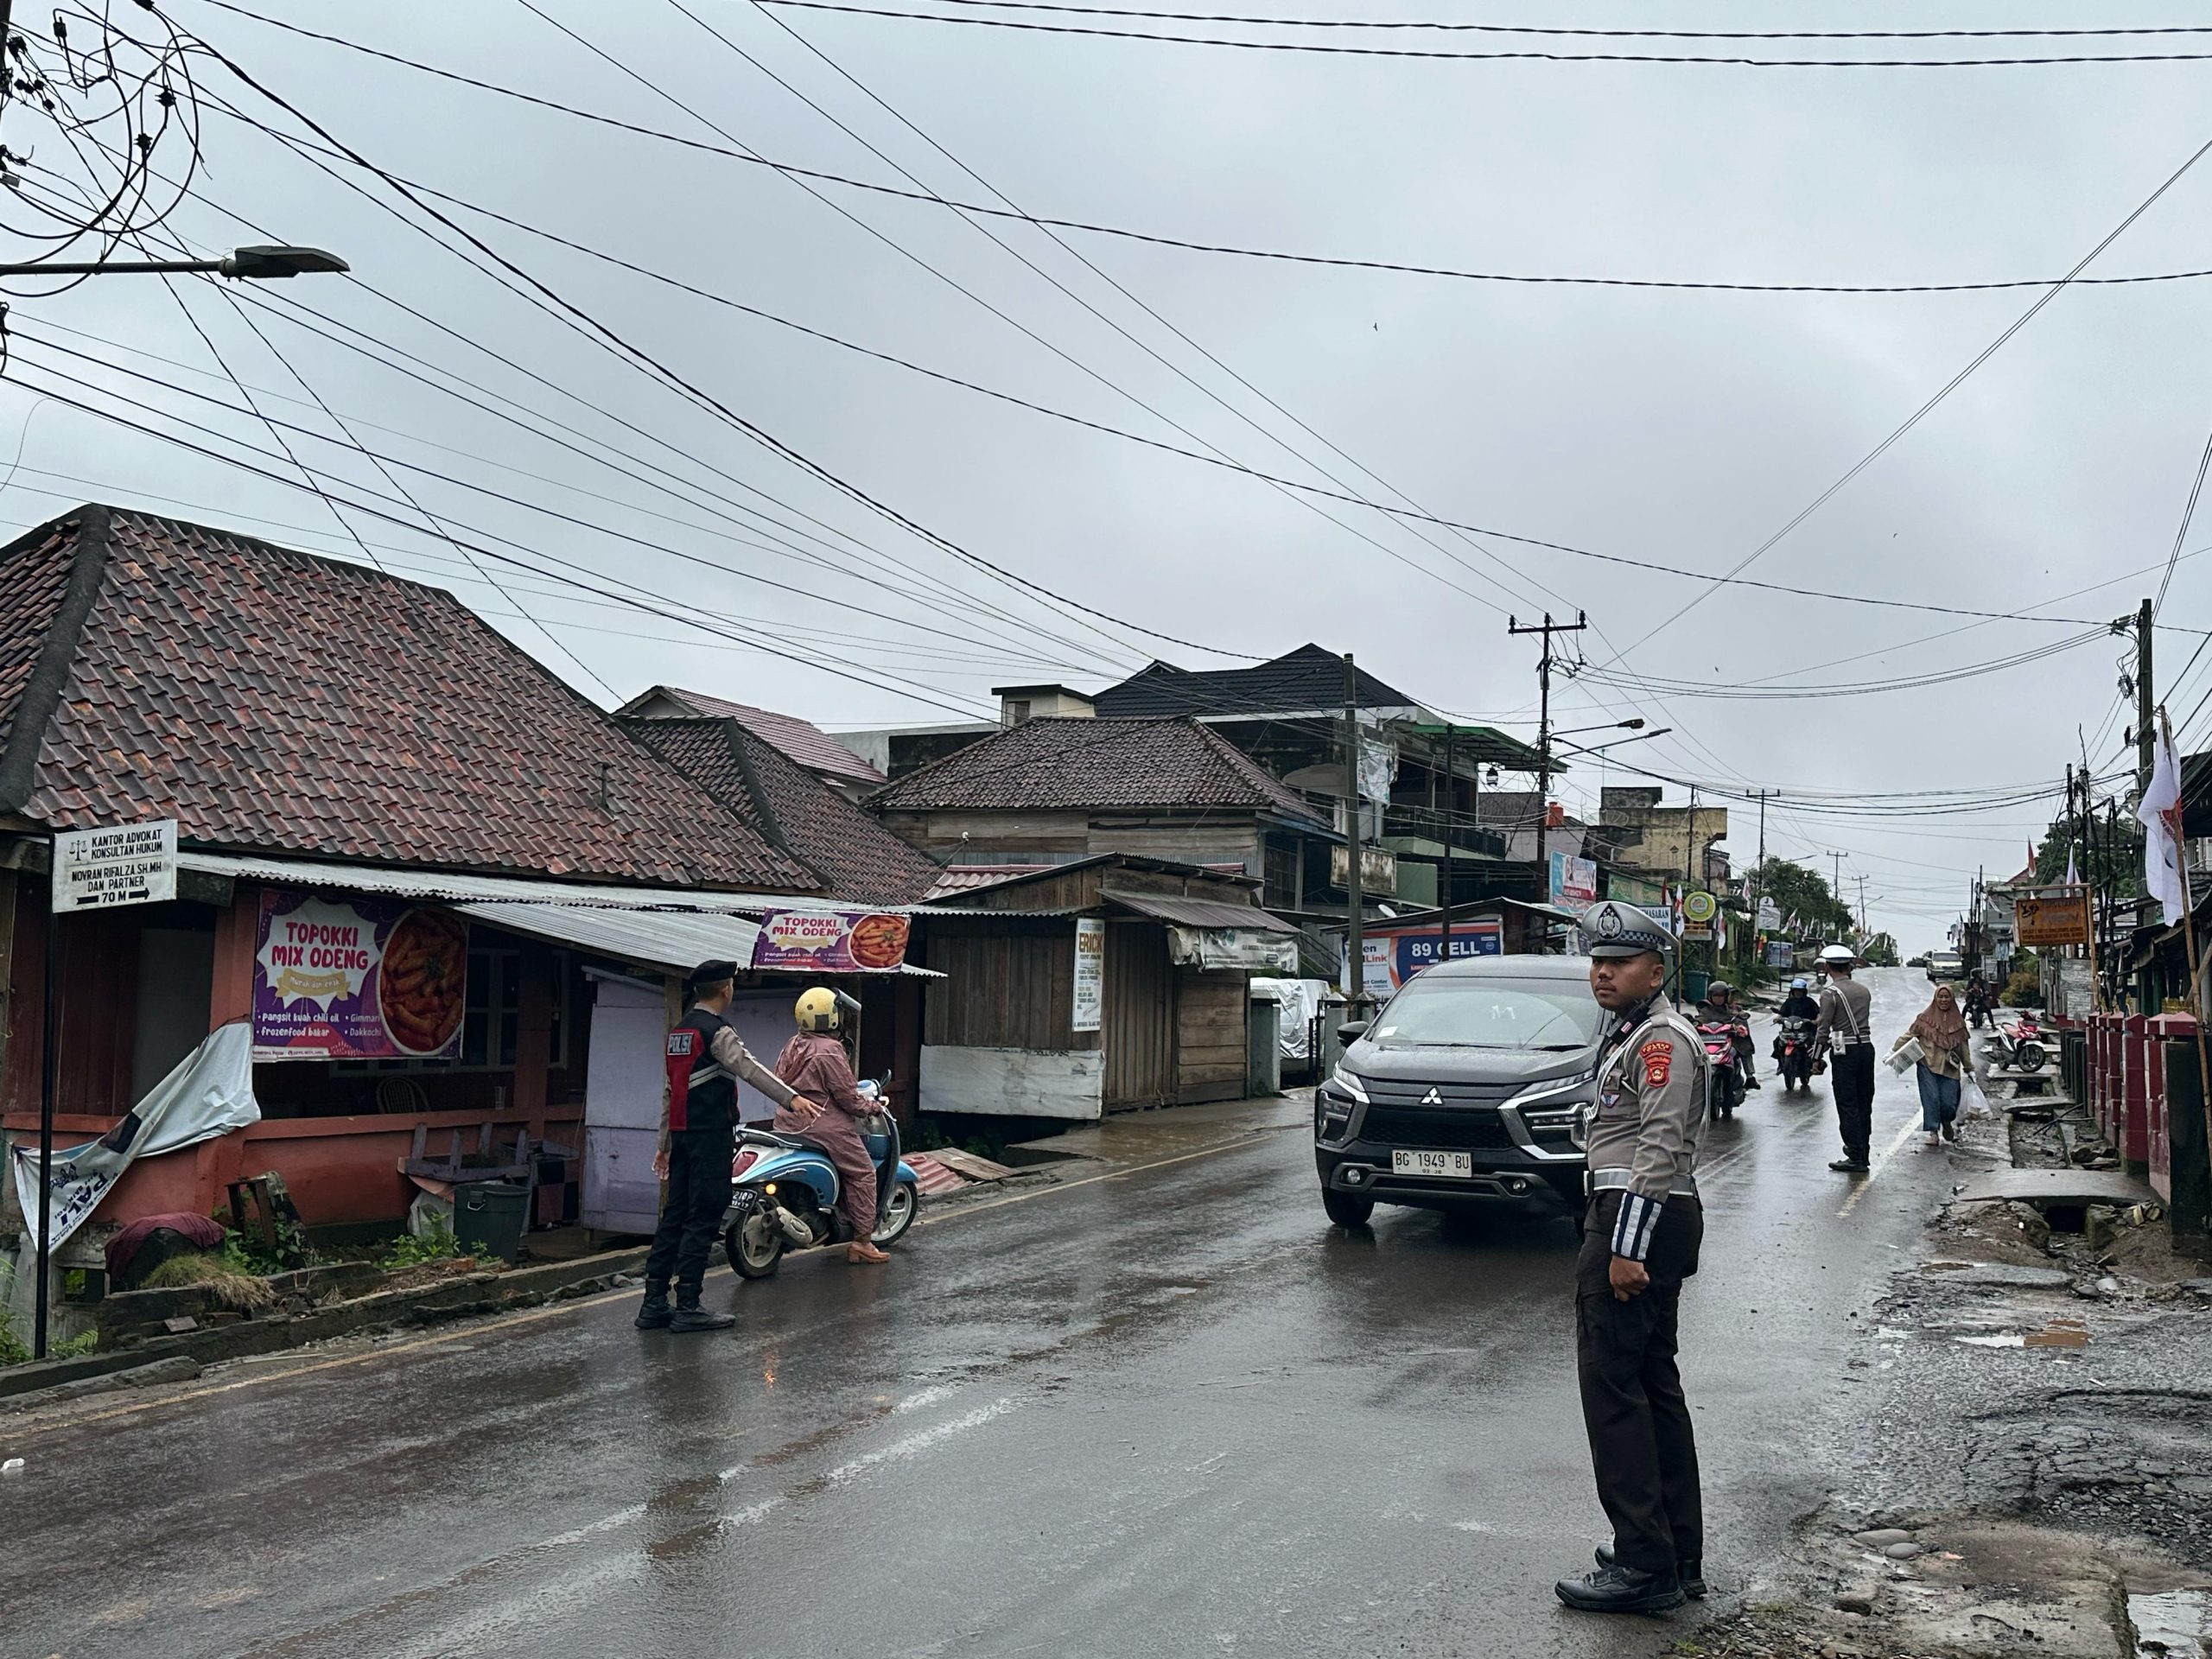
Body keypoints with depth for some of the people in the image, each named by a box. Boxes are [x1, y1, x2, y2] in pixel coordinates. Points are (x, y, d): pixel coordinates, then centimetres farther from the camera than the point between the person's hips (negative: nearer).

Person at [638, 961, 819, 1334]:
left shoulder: (679, 1030, 17)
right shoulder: (716, 1030, -11)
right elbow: (747, 1067, -27)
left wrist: (665, 1144, 26)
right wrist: (791, 1097, -37)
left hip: (682, 1132, 9)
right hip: (709, 1133, -9)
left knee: (675, 1215, 11)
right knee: (703, 1216, -6)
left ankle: (654, 1304, 13)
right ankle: (687, 1307, -6)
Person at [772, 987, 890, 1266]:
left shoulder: (792, 1045, 12)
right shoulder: (830, 1050, -16)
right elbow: (846, 1094, -15)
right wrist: (868, 1108, 1)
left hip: (788, 1123, 9)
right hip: (824, 1125, -9)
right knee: (862, 1172, 0)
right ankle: (862, 1240, -2)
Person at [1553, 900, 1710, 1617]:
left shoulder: (1661, 1040, -13)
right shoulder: (1630, 1034, 21)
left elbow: (1660, 1151, -21)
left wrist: (1625, 1248, -24)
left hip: (1638, 1222, -11)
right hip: (1638, 1222, 11)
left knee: (1613, 1385, -10)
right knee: (1654, 1385, 13)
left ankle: (1644, 1565, -8)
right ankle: (1680, 1557, 20)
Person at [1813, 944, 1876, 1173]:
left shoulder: (1831, 993, -9)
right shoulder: (1864, 991, 11)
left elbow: (1824, 1028, -11)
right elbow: (1863, 1021, 13)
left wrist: (1817, 1057, -1)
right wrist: (1828, 1044, 16)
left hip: (1845, 1053, -6)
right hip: (1867, 1048, 6)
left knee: (1847, 1106, -2)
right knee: (1864, 1104, 13)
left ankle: (1856, 1158, -4)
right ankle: (1861, 1151, 22)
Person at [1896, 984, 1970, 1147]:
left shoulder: (1958, 1022, 12)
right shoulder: (1925, 1018, 2)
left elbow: (1963, 1047, 18)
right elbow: (1908, 1035, 2)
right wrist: (1894, 1051, -6)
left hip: (1949, 1068, 2)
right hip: (1927, 1066, -2)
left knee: (1949, 1103, -4)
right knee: (1931, 1098, -13)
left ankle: (1947, 1124, 27)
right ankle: (1933, 1132, -5)